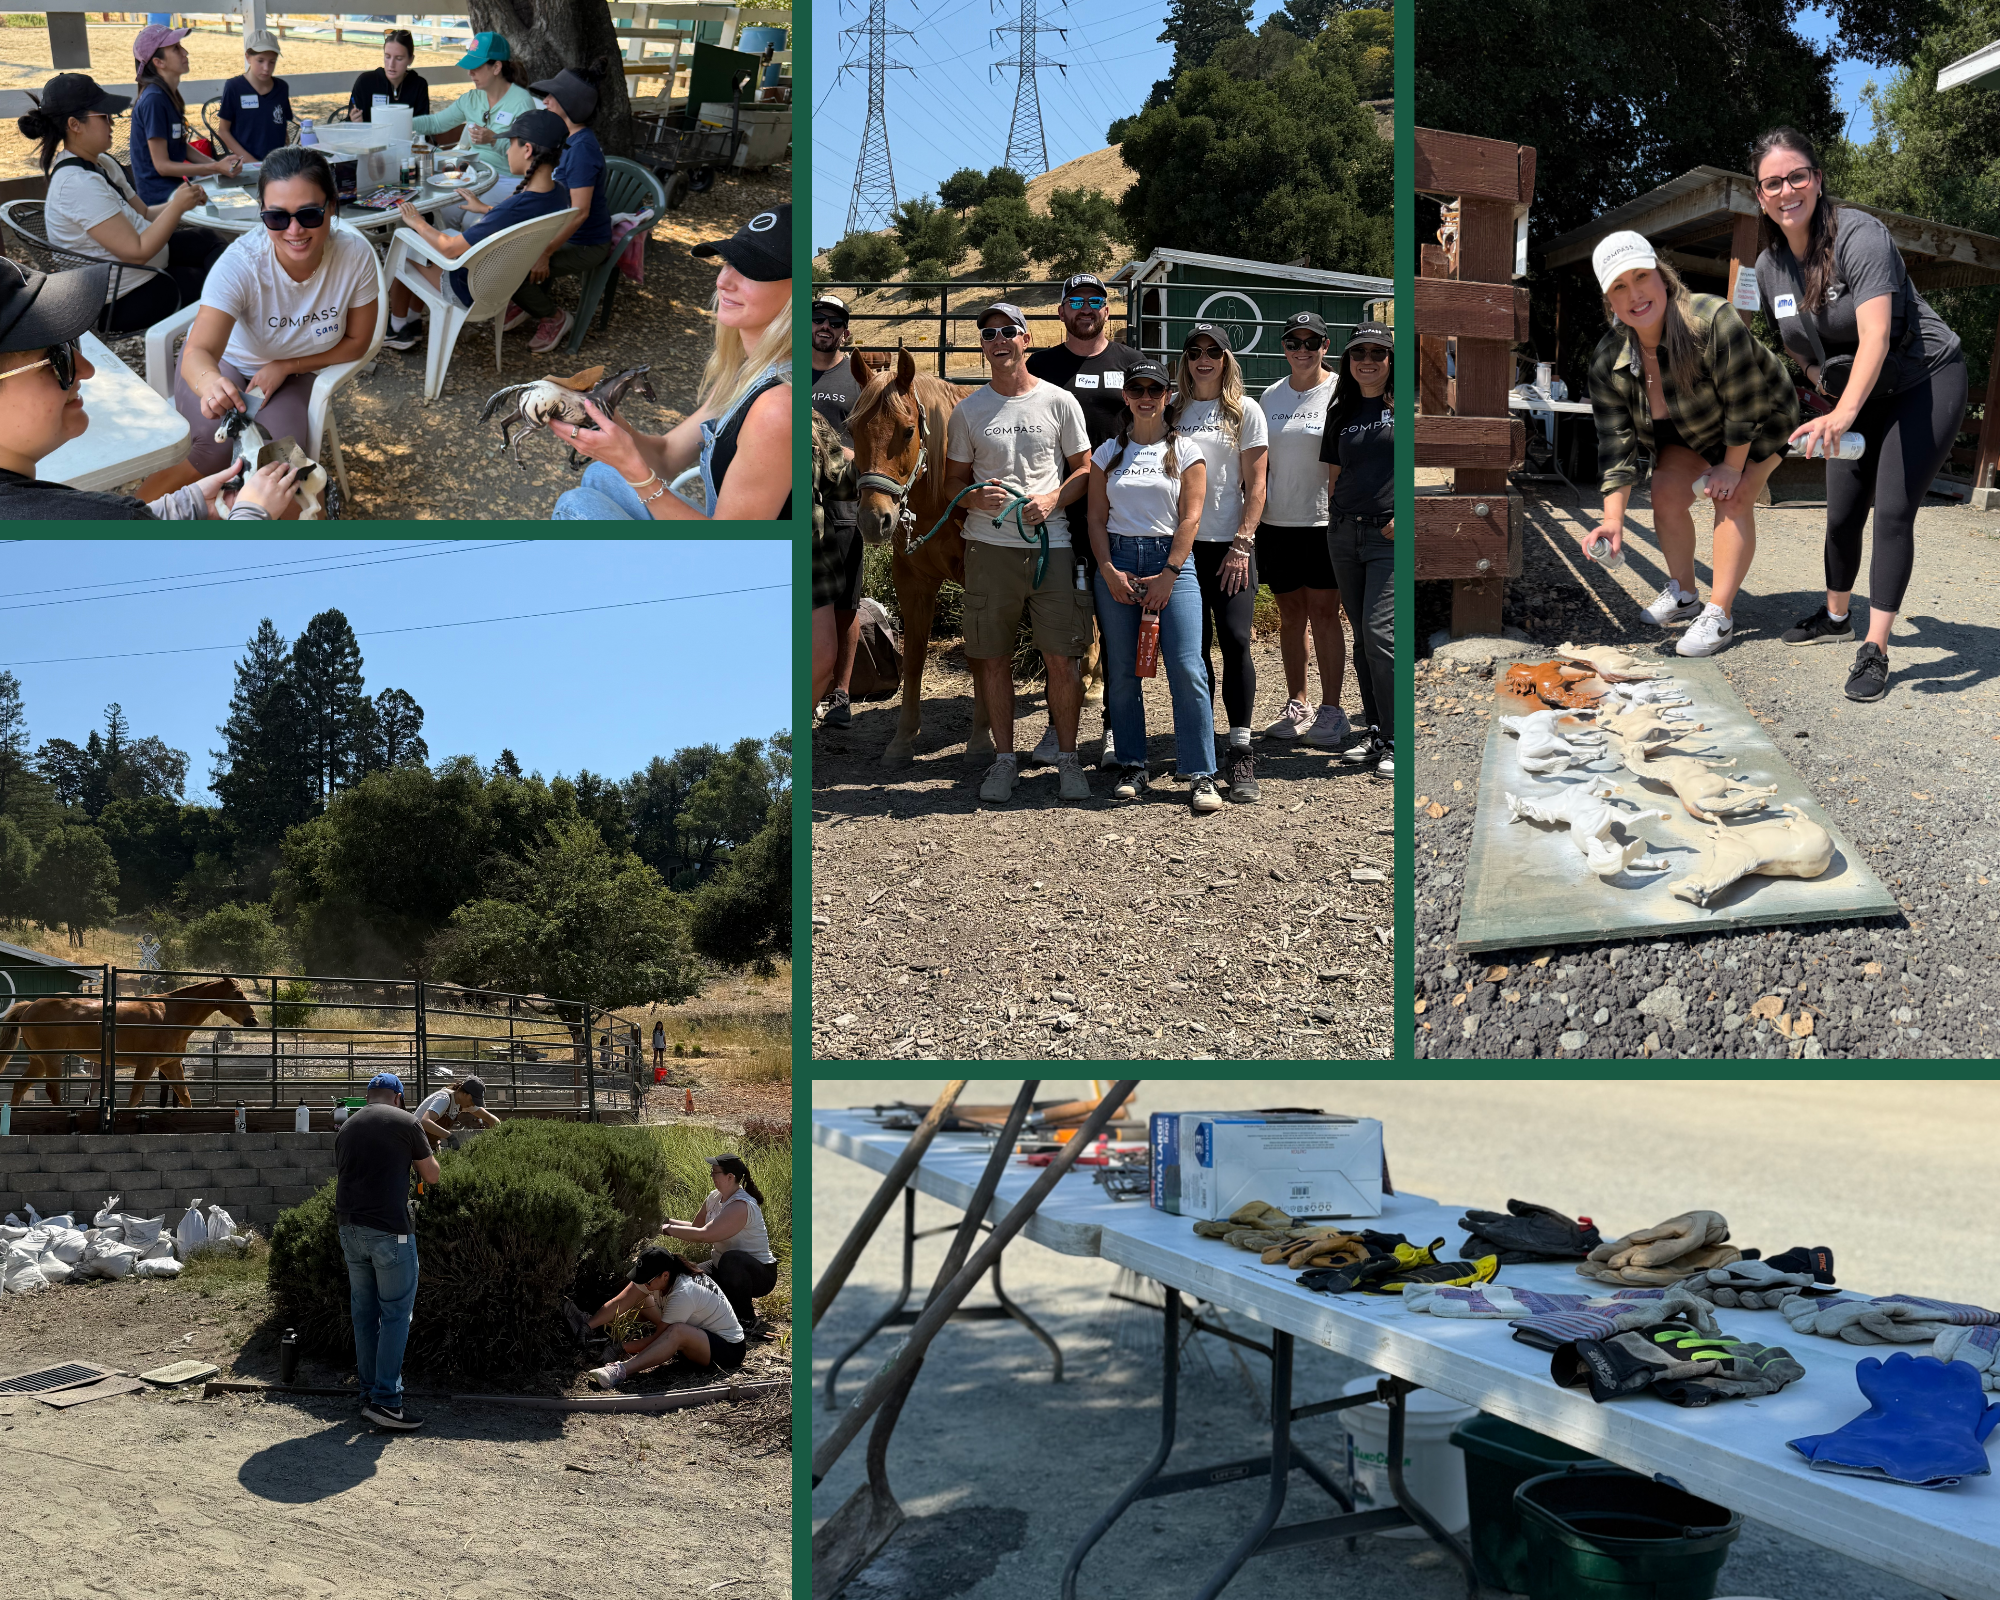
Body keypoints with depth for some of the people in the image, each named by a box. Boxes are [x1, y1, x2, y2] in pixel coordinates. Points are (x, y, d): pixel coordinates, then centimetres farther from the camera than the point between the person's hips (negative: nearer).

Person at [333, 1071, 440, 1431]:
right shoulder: (406, 1122, -2)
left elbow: (340, 1177, 20)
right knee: (396, 1313, -1)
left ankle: (369, 1393, 19)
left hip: (350, 1229, 6)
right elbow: (432, 1176, 4)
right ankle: (385, 1401, -6)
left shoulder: (346, 1128, 14)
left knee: (364, 1313, 14)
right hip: (390, 1230, -6)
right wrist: (419, 1150, 22)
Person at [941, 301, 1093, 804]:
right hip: (988, 545, 1)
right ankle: (1004, 757, 19)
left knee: (1062, 659, -2)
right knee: (993, 658, 5)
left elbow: (1085, 469, 8)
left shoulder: (1059, 402, 3)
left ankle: (1067, 756, 13)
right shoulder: (968, 410, 7)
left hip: (1051, 543, -1)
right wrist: (974, 497, -11)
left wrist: (1053, 499, -11)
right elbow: (954, 479, 12)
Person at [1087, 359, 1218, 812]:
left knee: (1187, 669, -10)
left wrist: (1169, 575, -11)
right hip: (1118, 559, 2)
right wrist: (1109, 570, -7)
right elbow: (1097, 518, 7)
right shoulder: (1108, 452, 11)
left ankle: (1201, 774, -7)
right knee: (1122, 670, 4)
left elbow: (1190, 517, -3)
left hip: (1171, 559, -2)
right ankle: (1129, 764, 16)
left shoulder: (1186, 452, 5)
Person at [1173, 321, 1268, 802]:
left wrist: (1242, 545, -8)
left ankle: (1240, 753, -8)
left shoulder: (1245, 411, 6)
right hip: (1181, 544, 2)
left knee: (1235, 640, -13)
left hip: (1230, 545, -2)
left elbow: (1255, 486, 2)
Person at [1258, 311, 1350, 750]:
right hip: (1277, 521, 5)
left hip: (1325, 521, -5)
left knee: (1323, 614, -5)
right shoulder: (1271, 396, 12)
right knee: (1289, 615, 10)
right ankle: (1296, 705, 19)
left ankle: (1330, 711, 1)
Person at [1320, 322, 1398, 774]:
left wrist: (1405, 515, -12)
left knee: (1379, 632, -14)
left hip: (1391, 536, -6)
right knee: (1362, 638, 8)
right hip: (1346, 533, 6)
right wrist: (1335, 525, 11)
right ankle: (1377, 733, 16)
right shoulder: (1341, 413, 15)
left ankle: (1396, 741, -8)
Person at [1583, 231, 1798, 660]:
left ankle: (1720, 615, -15)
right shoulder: (1607, 361, -24)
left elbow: (1745, 404, -31)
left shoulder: (1714, 322, -42)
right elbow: (1616, 444, -23)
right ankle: (1682, 594, 11)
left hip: (1761, 421, -4)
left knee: (1733, 498, -18)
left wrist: (1732, 467, -21)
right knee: (1667, 493, -10)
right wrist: (1613, 520, -32)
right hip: (1689, 431, 5)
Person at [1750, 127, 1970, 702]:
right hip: (1856, 398, 7)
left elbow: (1876, 334, -36)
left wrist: (1844, 412, -48)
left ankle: (1875, 651, -12)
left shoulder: (1858, 235, -24)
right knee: (1842, 514, 12)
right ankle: (1835, 616, 36)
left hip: (1925, 380, -7)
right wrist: (1833, 402, 5)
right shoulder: (1769, 266, -2)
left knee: (1893, 512, -15)